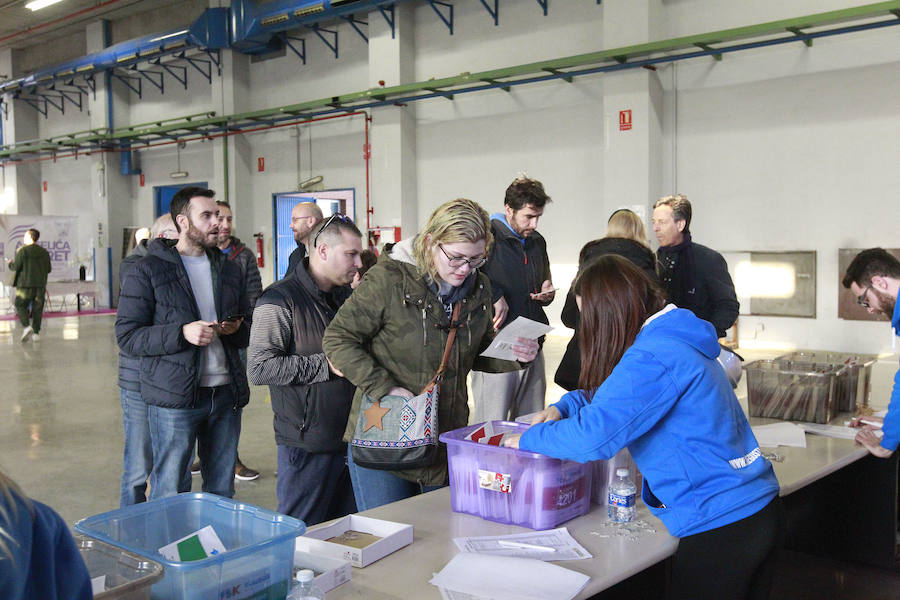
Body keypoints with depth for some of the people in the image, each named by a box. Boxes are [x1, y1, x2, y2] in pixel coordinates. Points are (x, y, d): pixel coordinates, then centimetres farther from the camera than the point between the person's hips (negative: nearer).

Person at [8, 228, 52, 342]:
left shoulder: (22, 251, -8)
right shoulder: (44, 252, 5)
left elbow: (16, 267, -8)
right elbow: (48, 269, 6)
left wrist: (10, 263, 14)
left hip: (25, 284, -4)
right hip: (40, 285, 4)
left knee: (20, 306, 8)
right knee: (37, 308, 8)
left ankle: (26, 326, -12)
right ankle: (36, 332, 6)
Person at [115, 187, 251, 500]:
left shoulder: (229, 269, 15)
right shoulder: (148, 270, -2)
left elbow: (248, 333, 22)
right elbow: (126, 335, -7)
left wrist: (237, 329, -2)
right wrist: (182, 333, -19)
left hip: (226, 392, 5)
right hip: (175, 397, -5)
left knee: (222, 492, 13)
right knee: (170, 495, 2)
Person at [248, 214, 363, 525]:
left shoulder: (347, 296, 13)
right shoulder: (280, 300, -12)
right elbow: (260, 368, -21)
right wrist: (326, 365, -20)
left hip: (348, 437, 7)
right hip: (306, 443, -7)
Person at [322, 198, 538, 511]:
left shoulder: (478, 288, 4)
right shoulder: (388, 279, -15)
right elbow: (337, 340, -11)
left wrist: (513, 355, -4)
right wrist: (385, 388, -20)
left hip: (447, 438, 5)